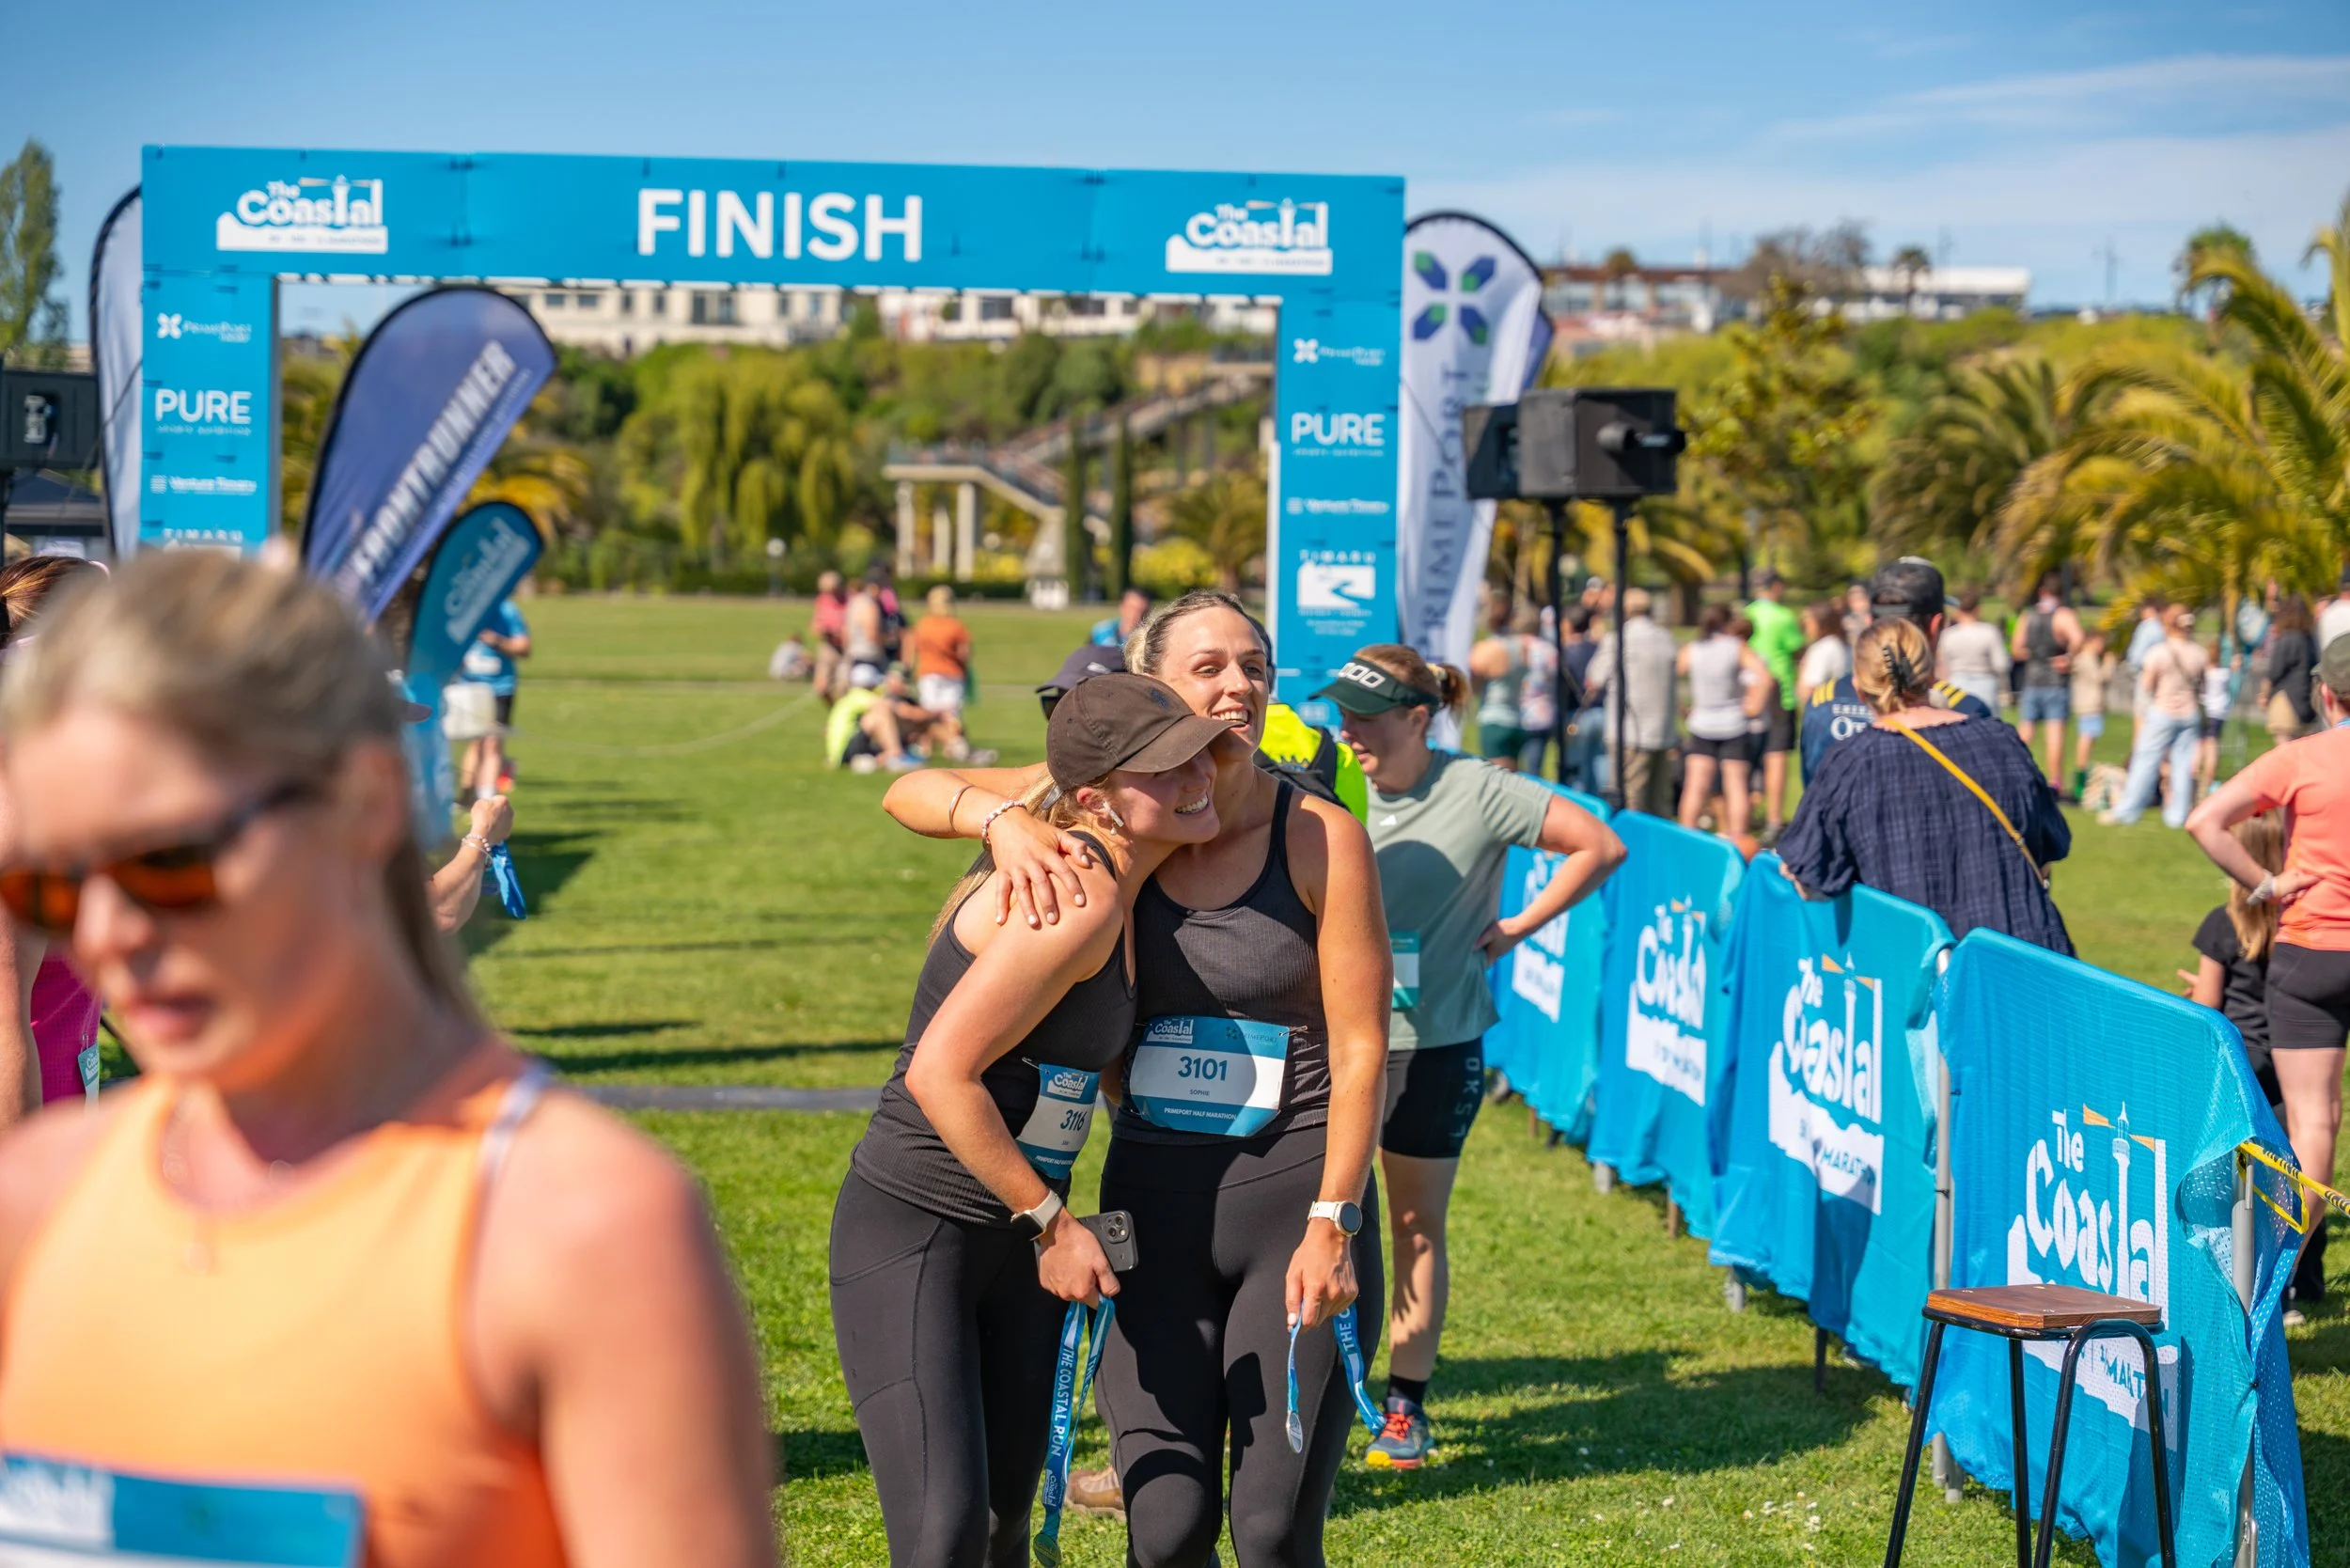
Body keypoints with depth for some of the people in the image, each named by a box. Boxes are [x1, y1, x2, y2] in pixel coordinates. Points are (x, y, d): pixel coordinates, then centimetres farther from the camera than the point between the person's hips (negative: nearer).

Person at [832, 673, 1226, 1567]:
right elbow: (941, 1072, -23)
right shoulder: (1079, 904, -21)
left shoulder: (1122, 894, 8)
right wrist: (1053, 1222, -16)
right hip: (910, 1233, -9)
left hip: (1016, 1249, 9)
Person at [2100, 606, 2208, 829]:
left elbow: (2146, 686, -7)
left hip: (2163, 712, -3)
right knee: (2183, 764, 8)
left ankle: (2127, 811, 7)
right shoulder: (2200, 655, -3)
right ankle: (2179, 814, 10)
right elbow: (2203, 686, 5)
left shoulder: (2158, 654, -15)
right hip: (2191, 714, 3)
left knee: (2146, 760, 2)